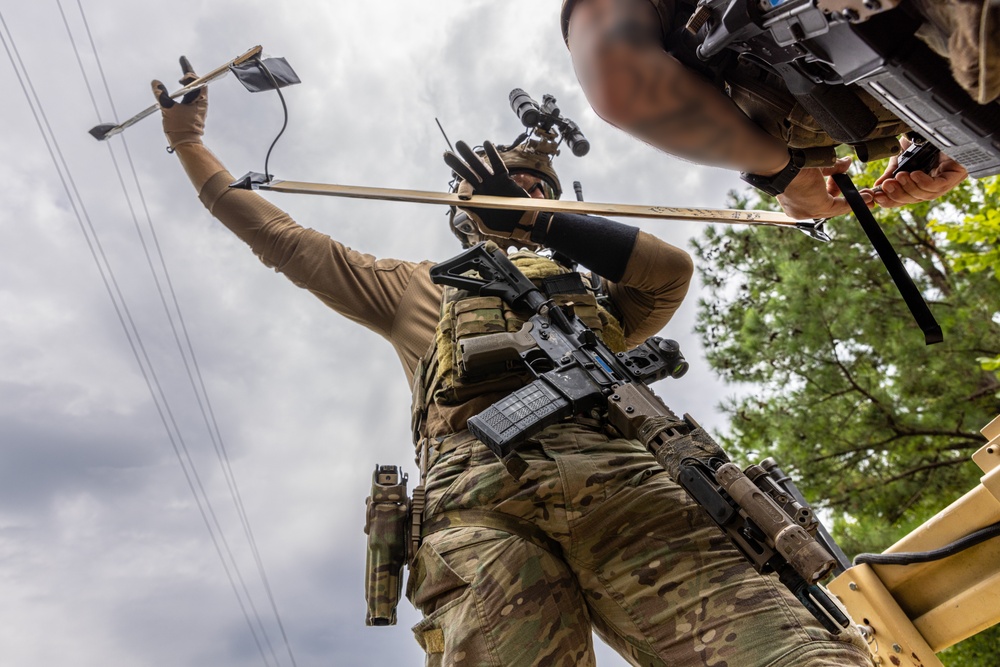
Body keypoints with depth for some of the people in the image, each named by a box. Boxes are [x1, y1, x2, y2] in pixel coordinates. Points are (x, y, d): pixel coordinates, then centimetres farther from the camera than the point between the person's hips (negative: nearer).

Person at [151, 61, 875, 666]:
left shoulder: (588, 290, 36)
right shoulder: (415, 288, 36)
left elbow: (672, 267, 17)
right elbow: (283, 239, 38)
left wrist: (535, 221, 17)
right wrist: (188, 138, 45)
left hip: (623, 474, 2)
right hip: (476, 494, -1)